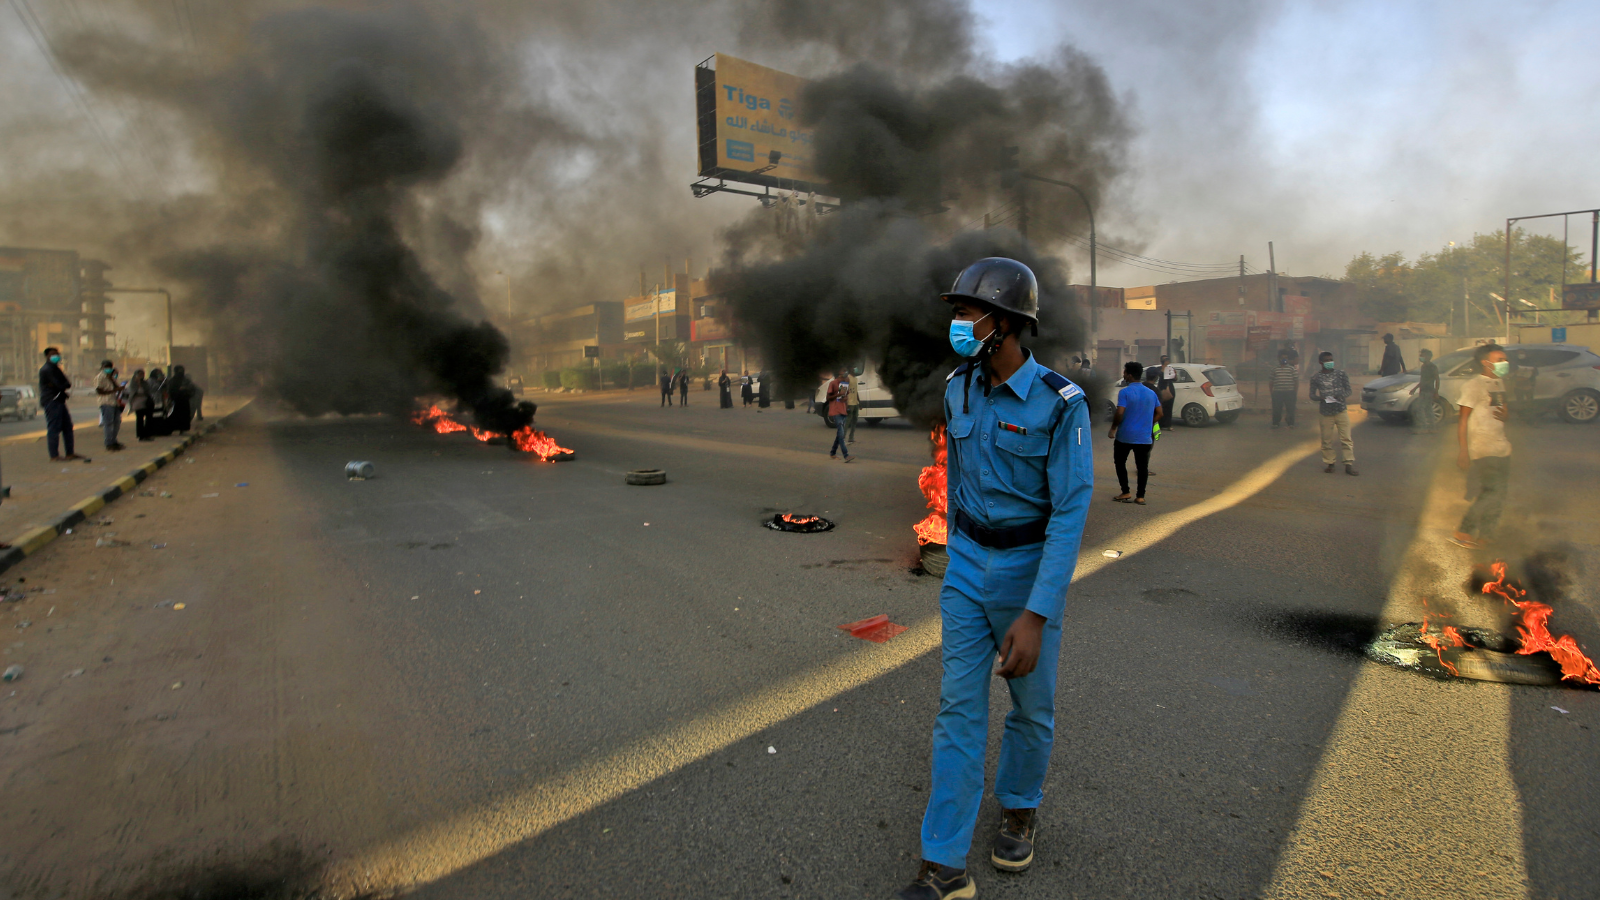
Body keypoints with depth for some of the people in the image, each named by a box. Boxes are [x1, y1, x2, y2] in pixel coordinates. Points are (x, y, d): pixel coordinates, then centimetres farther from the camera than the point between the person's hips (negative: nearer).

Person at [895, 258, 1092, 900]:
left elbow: (1071, 512, -21)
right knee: (959, 706, 3)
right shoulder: (959, 390, -2)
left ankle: (1020, 806, 43)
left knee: (1031, 703, 15)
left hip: (1031, 564, -4)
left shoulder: (1059, 402, -19)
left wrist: (1035, 614, -26)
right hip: (967, 560, 4)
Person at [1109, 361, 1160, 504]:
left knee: (1120, 463, 12)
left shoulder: (1125, 392, -12)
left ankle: (1125, 493, 9)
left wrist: (1113, 429, -7)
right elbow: (1160, 413, 9)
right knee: (1142, 466, 8)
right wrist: (1148, 425, 18)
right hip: (1144, 437, 4)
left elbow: (1119, 413, -20)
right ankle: (1140, 496, 8)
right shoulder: (1151, 393, 6)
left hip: (1125, 436, -4)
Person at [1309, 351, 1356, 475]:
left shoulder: (1341, 373, 3)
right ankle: (1329, 464, 17)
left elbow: (1348, 390, 4)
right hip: (1325, 413, 0)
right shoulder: (1316, 378, 1)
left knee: (1346, 439, -2)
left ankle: (1349, 465, 2)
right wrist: (1320, 398, -18)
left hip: (1341, 411, 0)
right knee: (1327, 441, 5)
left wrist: (1339, 396, -17)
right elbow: (1312, 395, 4)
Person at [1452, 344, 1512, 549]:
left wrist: (1505, 414, -2)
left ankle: (1483, 538, 19)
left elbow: (1504, 412, 25)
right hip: (1482, 450, -9)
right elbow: (1463, 419, -12)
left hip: (1501, 448, 9)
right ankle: (1463, 532, -2)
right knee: (1494, 494, -12)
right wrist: (1463, 450, -18)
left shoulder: (1499, 384, 16)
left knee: (1495, 495, 10)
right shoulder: (1474, 385, -10)